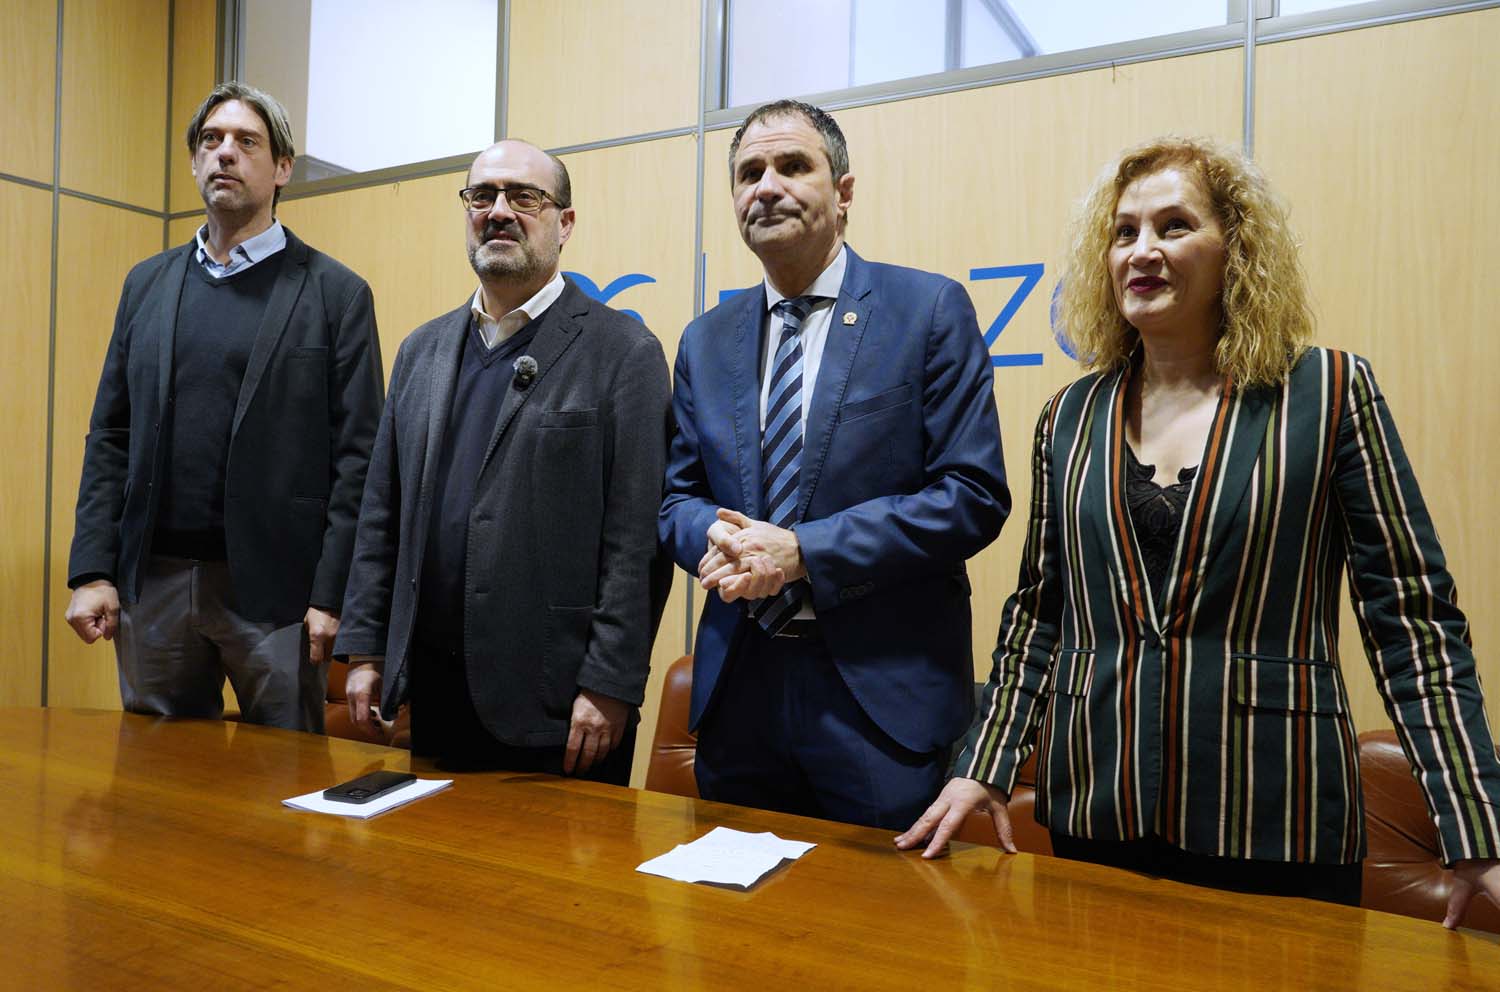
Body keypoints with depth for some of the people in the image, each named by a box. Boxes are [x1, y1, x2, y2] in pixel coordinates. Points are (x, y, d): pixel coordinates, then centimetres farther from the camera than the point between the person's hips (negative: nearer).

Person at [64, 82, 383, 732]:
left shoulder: (336, 294, -2)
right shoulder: (147, 283, 12)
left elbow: (358, 454, -7)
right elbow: (110, 436, 11)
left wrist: (333, 596, -12)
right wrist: (91, 569, 2)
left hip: (273, 586, -4)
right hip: (151, 580, 4)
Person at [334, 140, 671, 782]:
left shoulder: (623, 353, -6)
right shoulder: (422, 351, 12)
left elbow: (638, 538, -11)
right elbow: (382, 516, 13)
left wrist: (609, 685, -14)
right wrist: (365, 649, 8)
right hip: (433, 692, 6)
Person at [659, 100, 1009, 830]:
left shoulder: (931, 310, -5)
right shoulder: (706, 341, 10)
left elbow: (974, 494, -11)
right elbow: (679, 496, 14)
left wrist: (804, 551, -18)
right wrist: (715, 538, -11)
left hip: (884, 693, -4)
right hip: (738, 688, 5)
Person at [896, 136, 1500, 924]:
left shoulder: (1329, 394, -4)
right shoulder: (1070, 417, 4)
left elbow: (1412, 616, -5)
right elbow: (1038, 612, 7)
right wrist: (984, 767, 1)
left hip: (1276, 829, -2)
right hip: (1093, 816, 3)